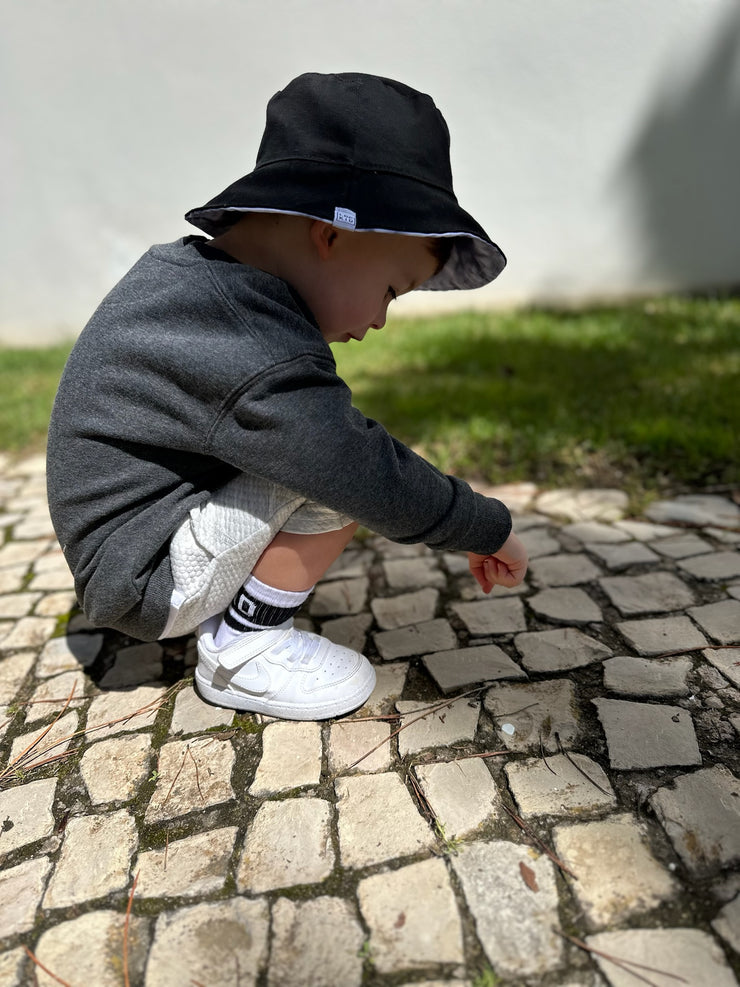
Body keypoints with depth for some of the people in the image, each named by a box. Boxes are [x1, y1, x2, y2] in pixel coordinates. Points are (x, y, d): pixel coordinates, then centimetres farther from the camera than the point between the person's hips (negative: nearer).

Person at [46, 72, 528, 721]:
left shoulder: (185, 272, 0)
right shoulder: (256, 361, -31)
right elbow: (378, 483, -27)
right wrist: (490, 529, -10)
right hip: (147, 584, -9)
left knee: (332, 442, 12)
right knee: (343, 465, -24)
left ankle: (232, 605, 12)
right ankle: (242, 644, -6)